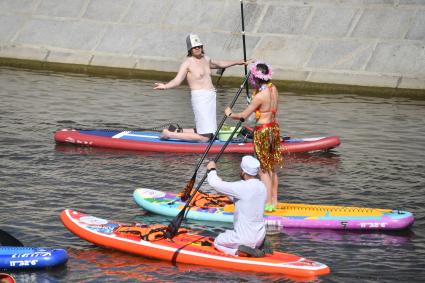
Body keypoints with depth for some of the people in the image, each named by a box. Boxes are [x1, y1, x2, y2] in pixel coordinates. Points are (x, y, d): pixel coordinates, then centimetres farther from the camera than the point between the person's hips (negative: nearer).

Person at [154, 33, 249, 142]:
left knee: (210, 134, 10)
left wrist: (237, 62, 42)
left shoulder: (206, 59, 15)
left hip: (211, 96, 8)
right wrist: (165, 86, -36)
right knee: (204, 137, -14)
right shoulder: (188, 63, -8)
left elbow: (219, 64, 35)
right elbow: (177, 80, -17)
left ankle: (178, 131, 17)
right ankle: (169, 134, -5)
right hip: (200, 97, -8)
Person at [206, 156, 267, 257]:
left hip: (244, 238, -7)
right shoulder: (262, 187, 1)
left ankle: (239, 251, -5)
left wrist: (211, 170, 1)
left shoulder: (243, 187, -23)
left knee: (217, 242, 21)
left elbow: (214, 183, -19)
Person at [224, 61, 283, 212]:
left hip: (262, 131, -8)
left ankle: (268, 203, 2)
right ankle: (274, 201, 22)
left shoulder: (260, 96, -22)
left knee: (264, 170, 0)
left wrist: (230, 114, 3)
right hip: (274, 128, 8)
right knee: (272, 168, 16)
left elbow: (244, 115, -16)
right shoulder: (273, 89, 1)